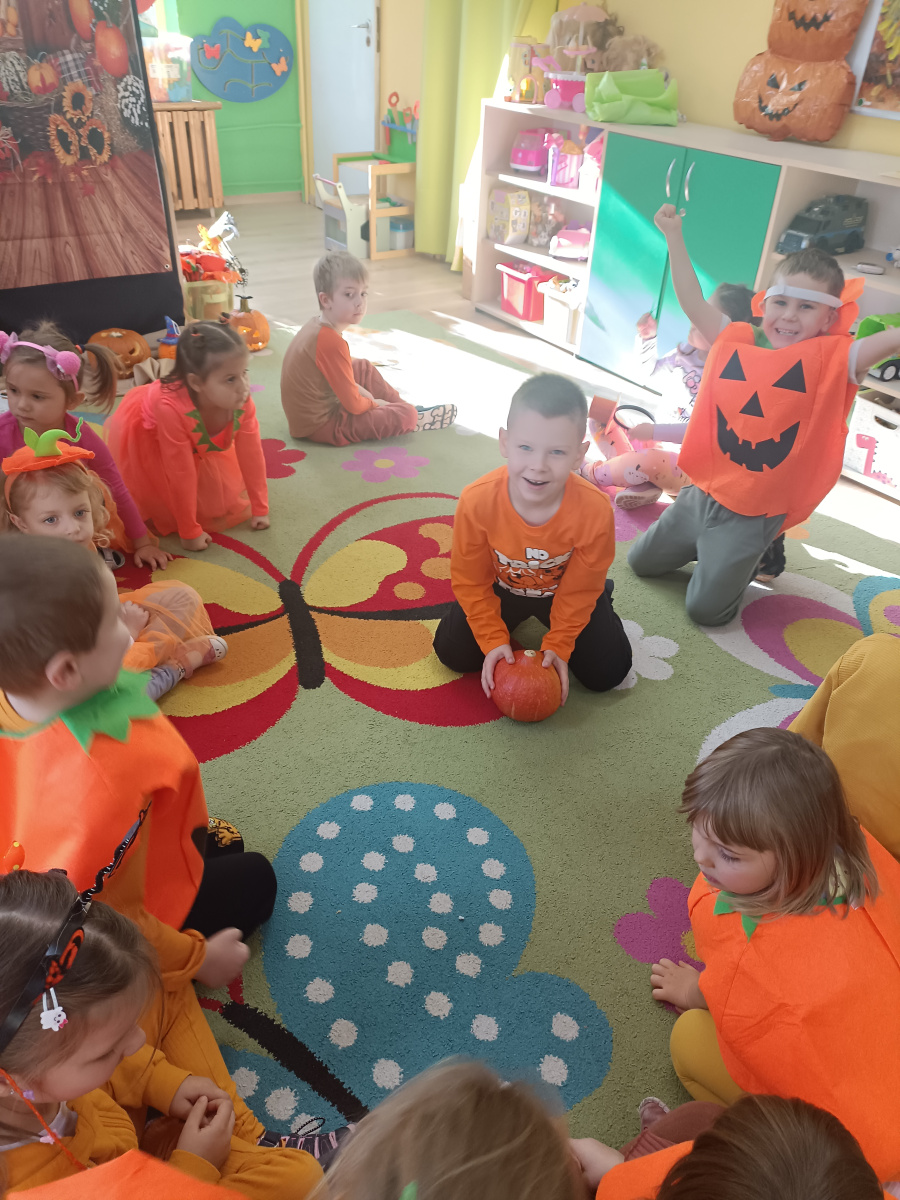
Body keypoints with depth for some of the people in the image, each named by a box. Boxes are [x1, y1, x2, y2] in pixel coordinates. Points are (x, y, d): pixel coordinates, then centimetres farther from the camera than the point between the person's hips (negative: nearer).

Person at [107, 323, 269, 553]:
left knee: (225, 497, 9)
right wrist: (189, 532, -27)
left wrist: (260, 508, -12)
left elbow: (251, 455, -19)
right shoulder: (171, 408, -45)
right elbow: (181, 476, -37)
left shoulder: (242, 402, -32)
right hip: (145, 436, -4)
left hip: (196, 444, 5)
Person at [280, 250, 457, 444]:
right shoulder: (331, 343, -28)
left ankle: (405, 407, 26)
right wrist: (373, 403, -1)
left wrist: (360, 391, 7)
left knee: (364, 368, 24)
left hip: (315, 405, 10)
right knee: (406, 416, -13)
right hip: (321, 425, -10)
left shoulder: (316, 325, 0)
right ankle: (417, 420, 19)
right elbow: (353, 405, -21)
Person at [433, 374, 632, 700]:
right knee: (454, 654, -8)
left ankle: (602, 599, 26)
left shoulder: (595, 511, -35)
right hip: (501, 588, 1)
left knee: (606, 672, -4)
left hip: (563, 592, 0)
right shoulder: (476, 501, -34)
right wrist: (494, 640, -19)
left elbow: (578, 590, -17)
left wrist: (558, 645, -15)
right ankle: (510, 621, 22)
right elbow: (470, 581, -17)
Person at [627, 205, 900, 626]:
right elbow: (693, 302, 2)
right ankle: (712, 551, 39)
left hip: (753, 512, -4)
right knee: (640, 562, 18)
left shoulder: (833, 359, -10)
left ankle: (755, 554, 27)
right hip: (702, 492, 5)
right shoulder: (736, 341, -1)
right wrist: (674, 236, 0)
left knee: (705, 609, -1)